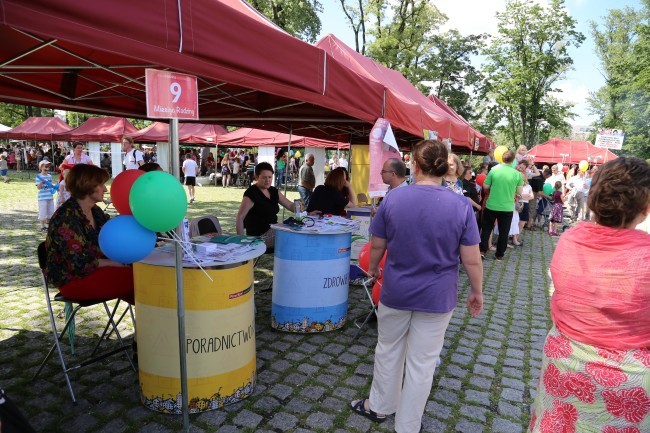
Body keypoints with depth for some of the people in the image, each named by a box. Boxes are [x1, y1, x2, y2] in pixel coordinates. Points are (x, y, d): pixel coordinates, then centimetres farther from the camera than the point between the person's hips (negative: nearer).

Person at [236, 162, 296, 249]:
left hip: (273, 230, 8)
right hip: (259, 235, -8)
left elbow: (290, 205, 12)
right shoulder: (251, 193, -13)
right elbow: (240, 217, -16)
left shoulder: (274, 191, 10)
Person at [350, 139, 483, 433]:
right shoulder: (461, 205, -13)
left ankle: (379, 406, 43)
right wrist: (477, 292, 8)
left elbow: (377, 245, -1)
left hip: (395, 292, 1)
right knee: (422, 363, 14)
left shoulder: (393, 198, -11)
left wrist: (373, 268, 18)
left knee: (388, 350, 22)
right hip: (436, 297, 0)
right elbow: (472, 260, -9)